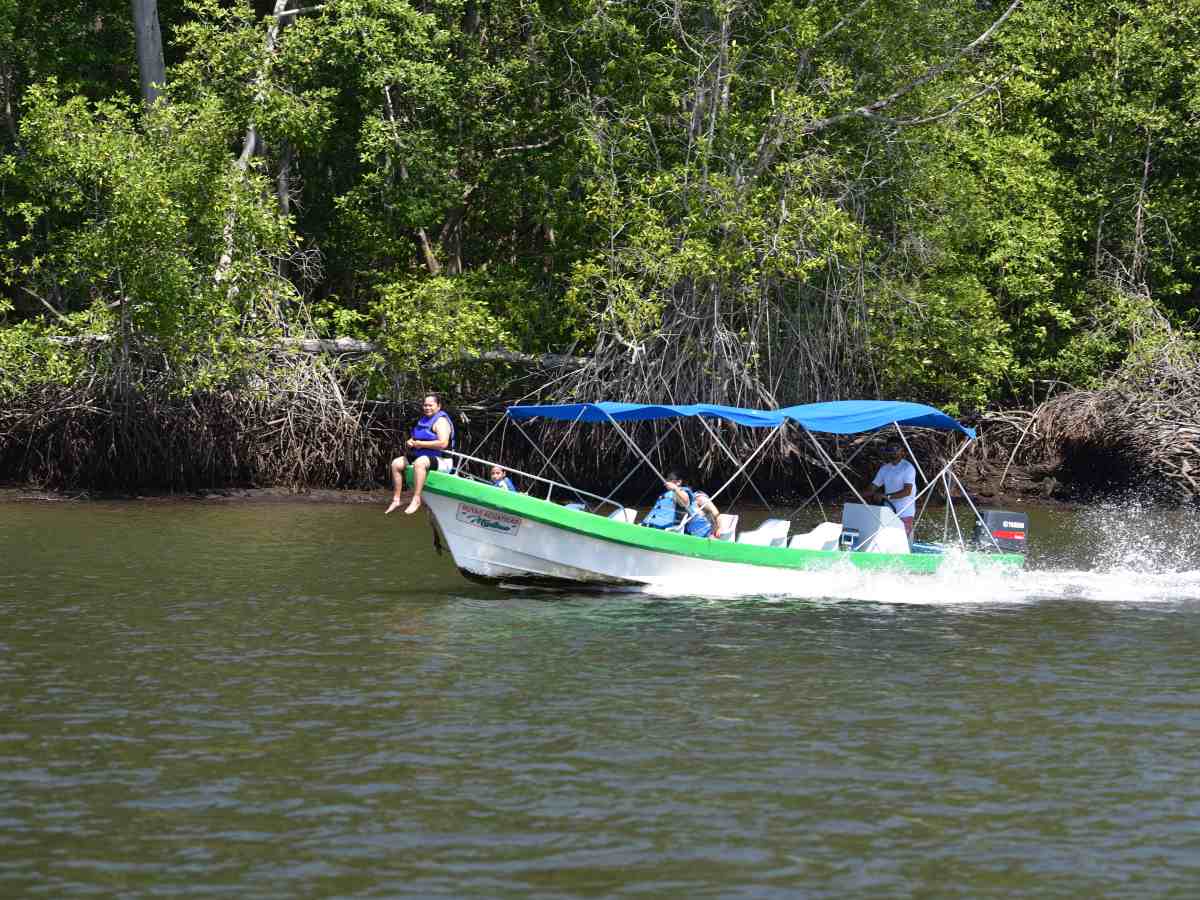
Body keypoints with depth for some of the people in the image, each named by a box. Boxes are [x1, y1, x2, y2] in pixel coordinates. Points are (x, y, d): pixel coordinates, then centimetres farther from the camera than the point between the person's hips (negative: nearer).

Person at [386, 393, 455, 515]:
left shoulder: (441, 421, -11)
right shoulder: (423, 420, 18)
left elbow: (443, 443, -25)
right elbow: (415, 438, 27)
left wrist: (420, 444, -19)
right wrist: (410, 442, 0)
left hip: (439, 459, -10)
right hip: (420, 455, 10)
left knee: (419, 462, -39)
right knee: (396, 463, 2)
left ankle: (416, 499, -39)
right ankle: (396, 499, 2)